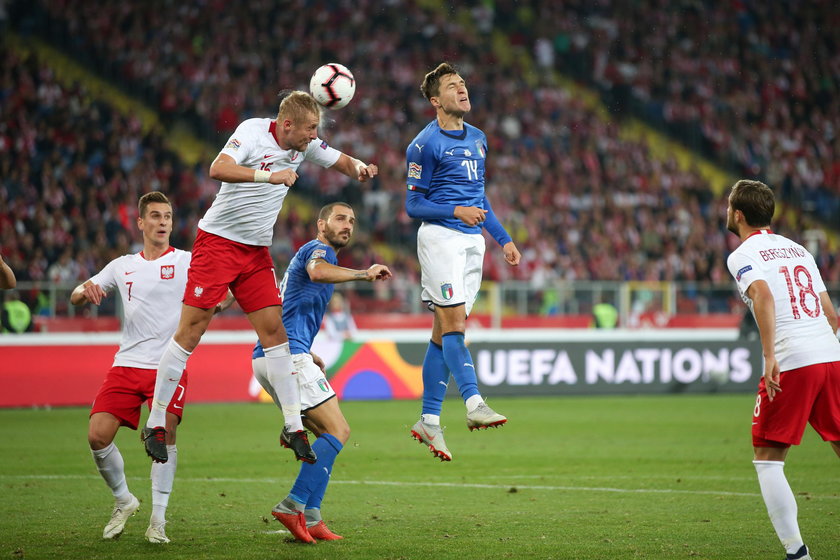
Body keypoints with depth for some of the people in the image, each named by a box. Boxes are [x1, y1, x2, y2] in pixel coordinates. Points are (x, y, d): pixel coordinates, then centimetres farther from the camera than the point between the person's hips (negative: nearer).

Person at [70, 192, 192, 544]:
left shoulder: (187, 262, 4)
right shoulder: (122, 267, 15)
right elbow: (76, 298, 16)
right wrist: (85, 291, -8)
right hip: (126, 365, 3)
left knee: (164, 433, -21)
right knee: (97, 436, -9)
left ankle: (158, 518, -9)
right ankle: (123, 500, 15)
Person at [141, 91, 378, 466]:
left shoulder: (304, 145, 4)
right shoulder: (253, 132, -17)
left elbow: (343, 163, 16)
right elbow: (218, 169, -32)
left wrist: (360, 167, -7)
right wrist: (269, 175, -41)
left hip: (257, 251, 6)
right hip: (218, 241, -6)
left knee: (274, 331, 0)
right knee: (190, 333, -7)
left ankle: (295, 428, 3)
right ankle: (154, 424, 1)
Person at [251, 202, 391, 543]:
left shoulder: (312, 252, 29)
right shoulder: (319, 249, -2)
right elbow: (318, 272, -29)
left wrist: (307, 355, 26)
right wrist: (364, 274, -24)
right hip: (288, 354, -10)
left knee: (327, 435, 11)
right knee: (338, 431, -11)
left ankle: (309, 518, 1)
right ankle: (293, 505, -21)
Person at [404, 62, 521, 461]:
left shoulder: (478, 139, 16)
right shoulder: (424, 145, -6)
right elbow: (413, 205, -6)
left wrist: (503, 238, 19)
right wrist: (456, 212, -20)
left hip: (472, 239, 7)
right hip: (440, 237, -7)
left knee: (444, 331, 6)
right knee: (453, 322, -16)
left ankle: (428, 421, 8)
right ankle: (473, 404, -24)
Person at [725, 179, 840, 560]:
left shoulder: (742, 255, 1)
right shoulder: (797, 249, 21)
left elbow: (763, 294, -20)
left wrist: (769, 355, -26)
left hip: (790, 363, -6)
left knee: (767, 458, 4)